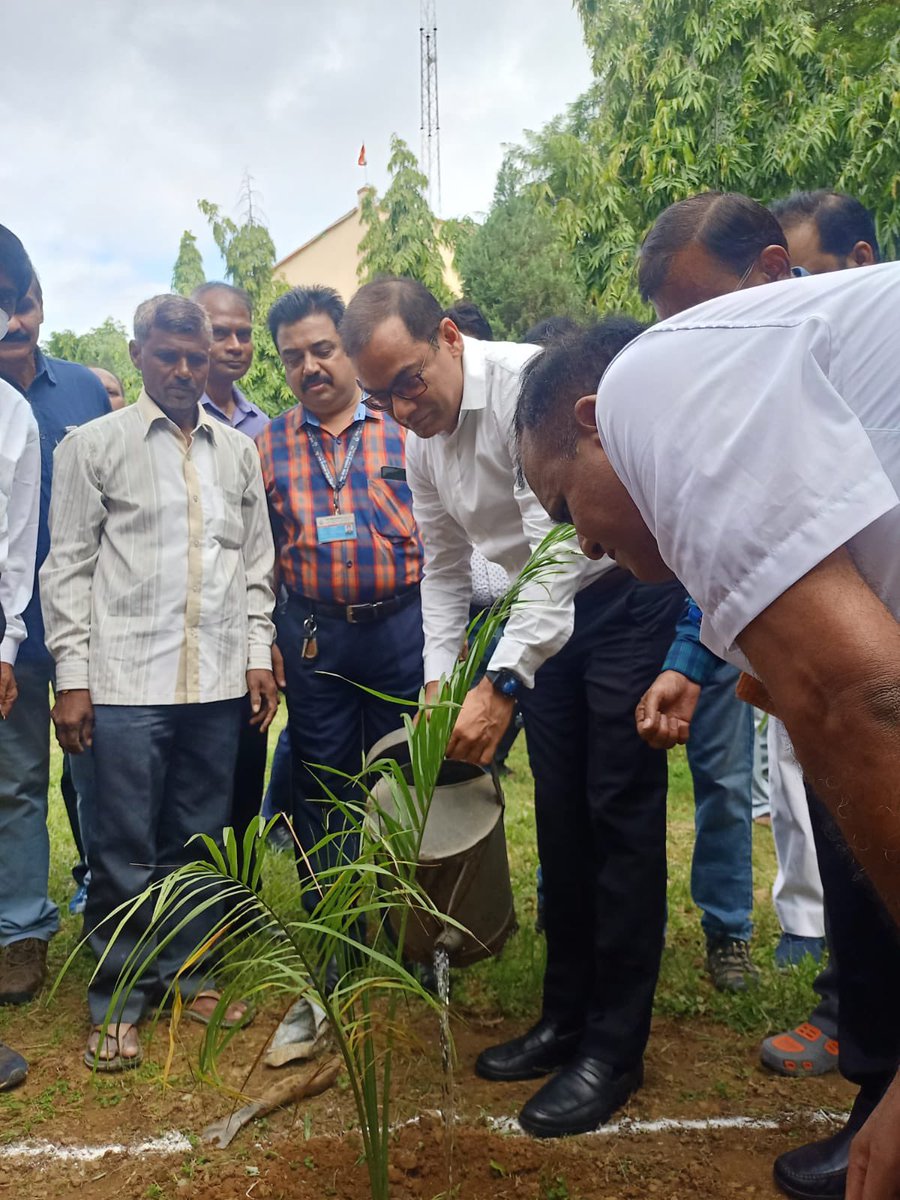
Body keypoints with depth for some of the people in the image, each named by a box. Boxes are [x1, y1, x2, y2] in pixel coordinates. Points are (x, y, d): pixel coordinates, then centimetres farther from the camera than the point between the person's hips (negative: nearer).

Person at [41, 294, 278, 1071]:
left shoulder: (238, 452, 13)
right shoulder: (95, 446, 3)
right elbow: (68, 567, 0)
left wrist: (259, 652, 7)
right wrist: (72, 674, -5)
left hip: (218, 681, 3)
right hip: (127, 679, -3)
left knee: (200, 839, 12)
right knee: (125, 849, 3)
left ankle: (188, 972, 28)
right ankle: (117, 999, 18)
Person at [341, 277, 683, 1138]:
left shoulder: (531, 385, -25)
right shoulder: (420, 433, 1)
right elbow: (443, 564, 8)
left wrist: (501, 684, -34)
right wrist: (439, 680, 0)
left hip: (627, 596, -7)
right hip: (547, 612, 8)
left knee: (619, 812, -5)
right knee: (559, 816, 11)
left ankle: (615, 1049, 9)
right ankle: (566, 1018, 26)